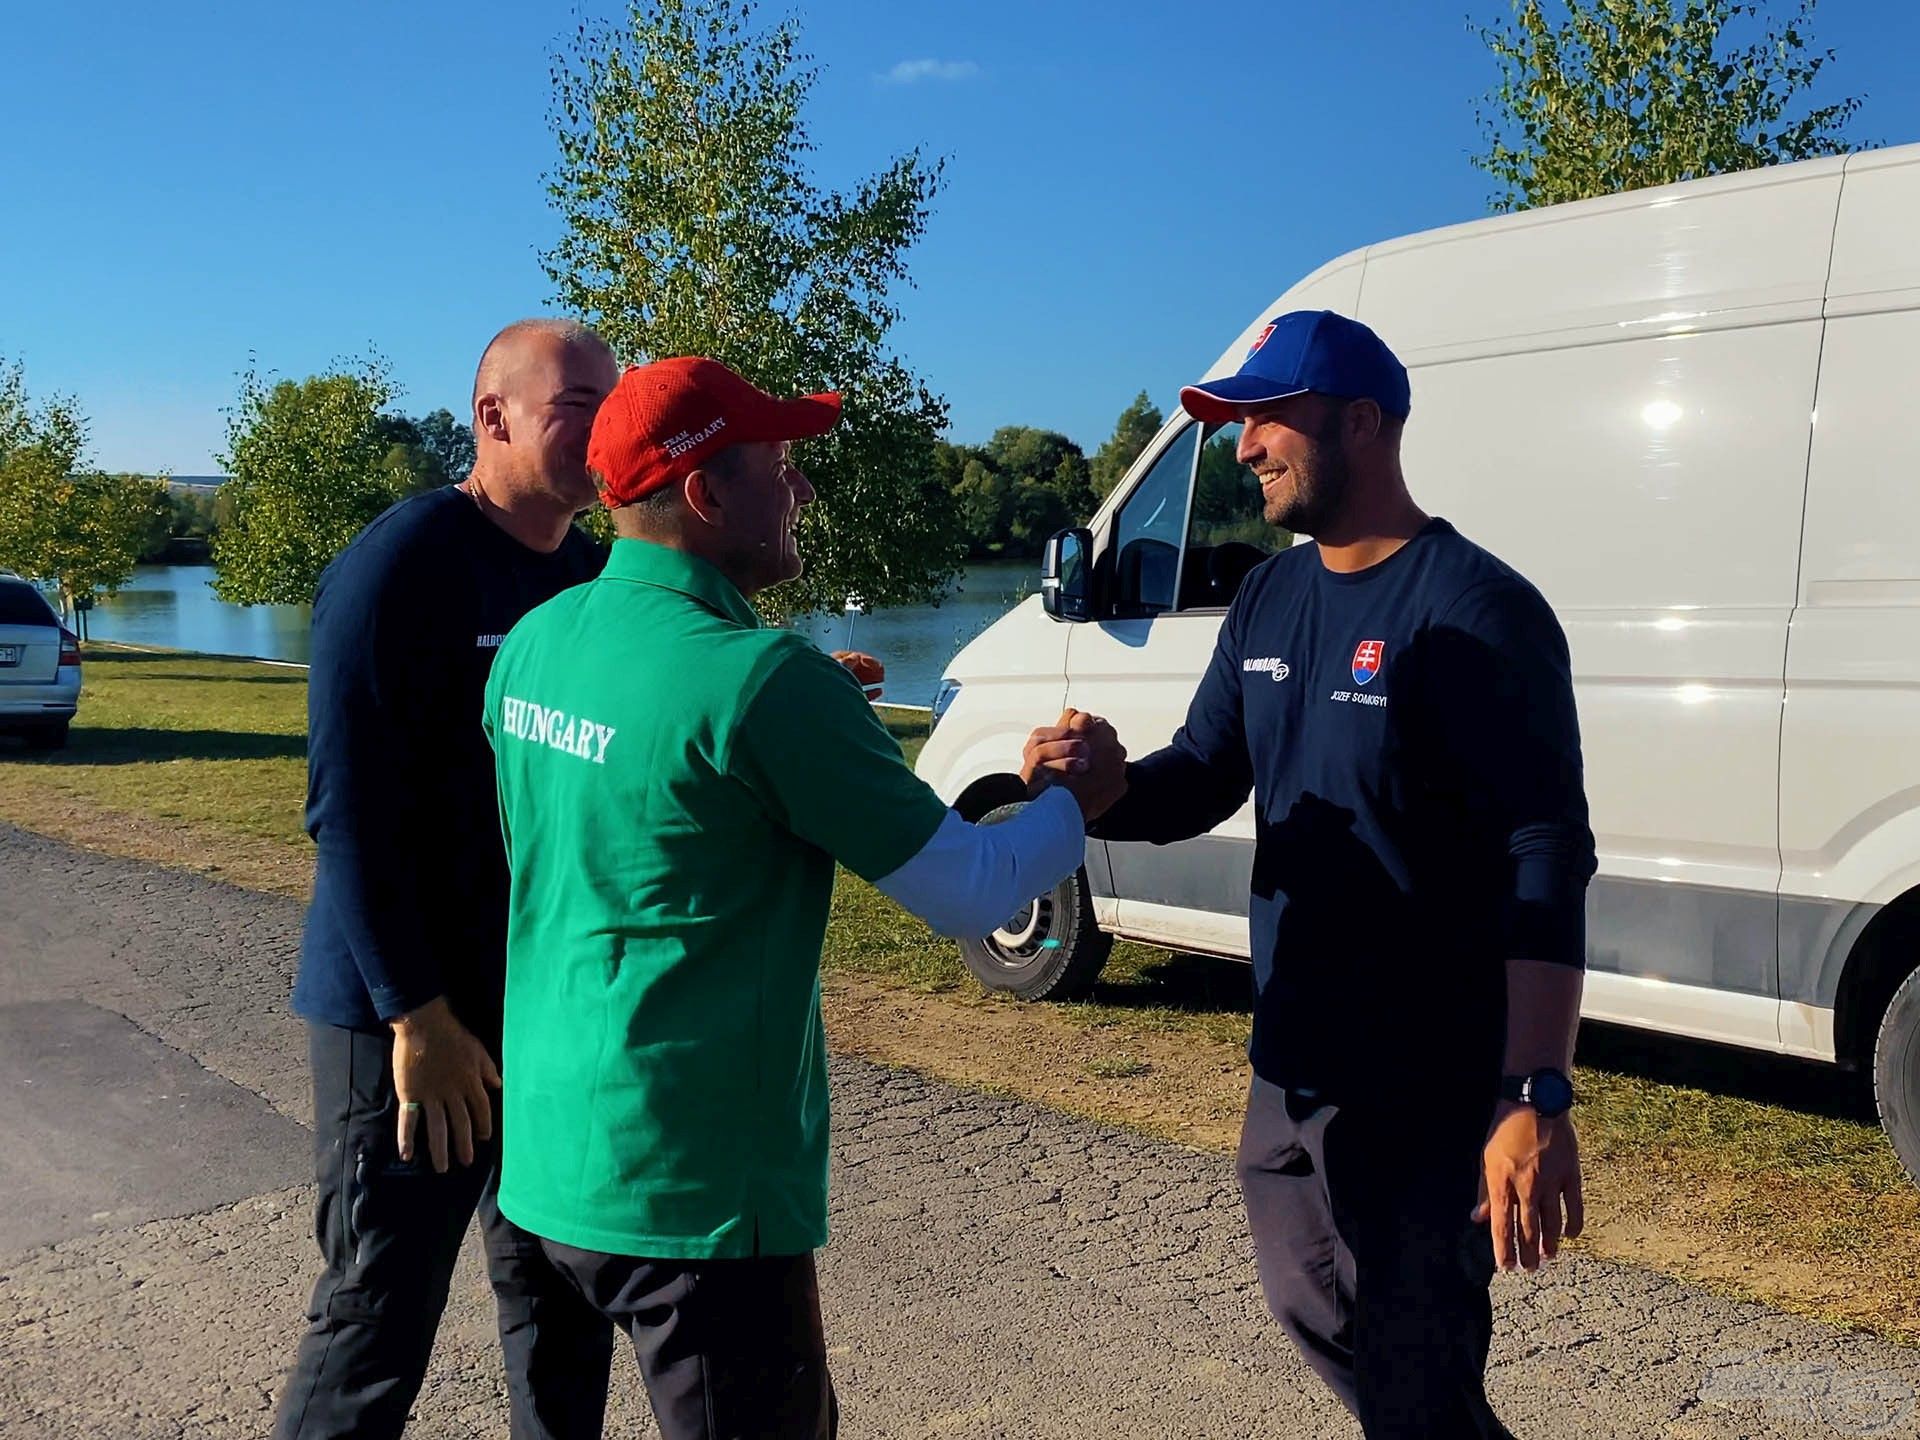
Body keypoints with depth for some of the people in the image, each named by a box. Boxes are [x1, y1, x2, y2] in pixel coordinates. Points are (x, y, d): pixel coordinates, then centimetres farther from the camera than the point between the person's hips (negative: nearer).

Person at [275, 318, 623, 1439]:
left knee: (568, 1296, 16)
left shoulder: (594, 579, 8)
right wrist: (417, 1015, -19)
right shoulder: (403, 566, -13)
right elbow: (348, 811, -17)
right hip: (416, 1018, -7)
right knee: (378, 1322, 2)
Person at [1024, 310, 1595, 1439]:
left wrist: (1539, 1100, -27)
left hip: (1430, 1092, -8)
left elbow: (1548, 864, -20)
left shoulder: (1475, 609, -16)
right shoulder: (1269, 603, 9)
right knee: (1316, 1316, 24)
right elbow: (1201, 778, 12)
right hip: (1291, 1070, 8)